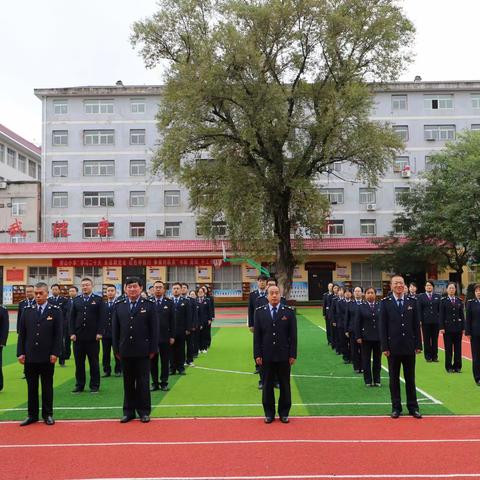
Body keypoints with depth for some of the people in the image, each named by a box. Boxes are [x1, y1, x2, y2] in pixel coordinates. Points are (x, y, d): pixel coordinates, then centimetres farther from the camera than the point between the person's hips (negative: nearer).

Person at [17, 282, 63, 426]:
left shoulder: (55, 311, -2)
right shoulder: (27, 311, 6)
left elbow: (58, 334, -4)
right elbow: (22, 333, 7)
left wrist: (55, 353, -10)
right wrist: (20, 353, 0)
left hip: (47, 357, -2)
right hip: (30, 356, 3)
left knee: (47, 386, 7)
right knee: (31, 387, 9)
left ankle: (47, 414, 17)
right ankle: (32, 415, 18)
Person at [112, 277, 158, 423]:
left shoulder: (149, 305, -1)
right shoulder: (118, 306, 6)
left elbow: (154, 329, -2)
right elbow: (115, 329, 8)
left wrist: (153, 349, -6)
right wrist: (116, 350, 4)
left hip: (143, 351, -2)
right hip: (125, 351, 2)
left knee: (143, 382, 4)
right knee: (128, 383, 9)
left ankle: (144, 411, 15)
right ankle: (129, 411, 19)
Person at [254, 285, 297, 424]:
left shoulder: (289, 311, -1)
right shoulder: (259, 312, 1)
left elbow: (293, 335, -1)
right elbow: (257, 335, 2)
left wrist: (293, 355, -4)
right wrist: (257, 355, -3)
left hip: (284, 355, 0)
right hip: (266, 356, 1)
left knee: (285, 385, 8)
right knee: (267, 385, 8)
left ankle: (284, 412, 21)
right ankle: (269, 413, 20)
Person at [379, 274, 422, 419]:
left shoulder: (412, 302, 4)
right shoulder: (385, 303, -2)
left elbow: (416, 325, 5)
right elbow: (383, 326, -3)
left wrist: (418, 345, 1)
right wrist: (385, 347, -8)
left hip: (409, 347, 2)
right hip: (393, 347, -1)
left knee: (410, 378, 9)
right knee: (394, 379, 7)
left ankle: (413, 407, 18)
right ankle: (396, 407, 17)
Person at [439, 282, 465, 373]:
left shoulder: (459, 301, 8)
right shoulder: (443, 301, 0)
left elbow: (462, 315, 8)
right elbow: (441, 315, -3)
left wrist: (463, 327, 3)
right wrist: (442, 327, -9)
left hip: (458, 327, 2)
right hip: (448, 327, -2)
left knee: (458, 348, 5)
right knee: (448, 348, 2)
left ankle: (457, 366, 13)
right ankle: (449, 367, 9)